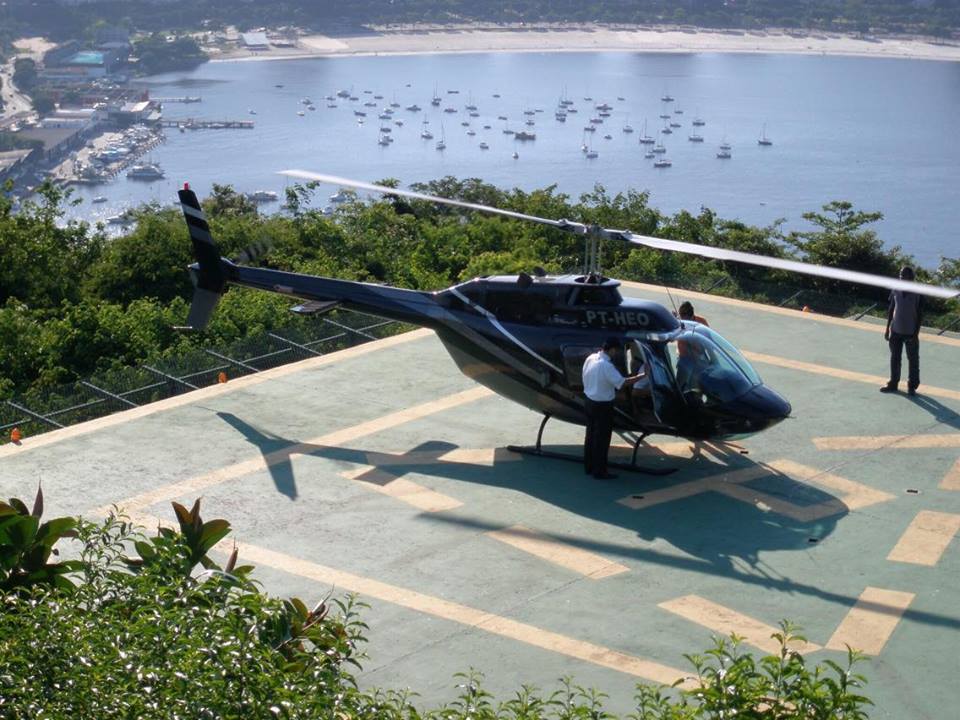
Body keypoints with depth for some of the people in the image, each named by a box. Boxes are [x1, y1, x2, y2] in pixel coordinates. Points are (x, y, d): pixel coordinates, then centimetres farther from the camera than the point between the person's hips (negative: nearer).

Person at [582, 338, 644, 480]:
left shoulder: (590, 358, 0)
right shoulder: (606, 365, -25)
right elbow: (622, 382, -25)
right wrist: (642, 376, -20)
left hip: (589, 401, 8)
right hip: (602, 406, -8)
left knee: (590, 435, 18)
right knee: (602, 439, 2)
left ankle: (589, 467, 28)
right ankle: (599, 471, 9)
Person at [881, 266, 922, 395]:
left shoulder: (916, 293, -12)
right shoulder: (895, 290, 0)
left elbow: (919, 314, -9)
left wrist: (916, 334, -12)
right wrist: (888, 328, 8)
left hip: (910, 332, -4)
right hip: (896, 331, 4)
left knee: (913, 360, 7)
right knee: (895, 358, 13)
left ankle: (912, 386, 17)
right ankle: (893, 384, 25)